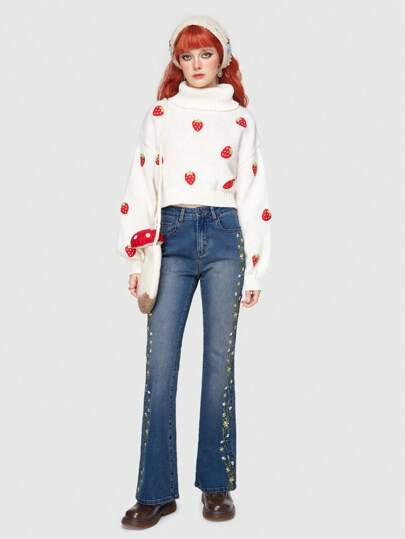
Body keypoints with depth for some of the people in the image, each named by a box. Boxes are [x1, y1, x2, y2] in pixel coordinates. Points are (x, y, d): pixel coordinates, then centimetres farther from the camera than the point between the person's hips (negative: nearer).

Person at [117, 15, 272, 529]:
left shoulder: (241, 118, 13)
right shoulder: (159, 114, 13)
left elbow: (254, 195, 10)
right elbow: (140, 186, 8)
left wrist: (255, 269, 5)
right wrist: (136, 257, 1)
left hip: (225, 236, 0)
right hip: (173, 235, 0)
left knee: (219, 361, 0)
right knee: (160, 362, -6)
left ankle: (216, 484, 14)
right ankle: (156, 491, 3)